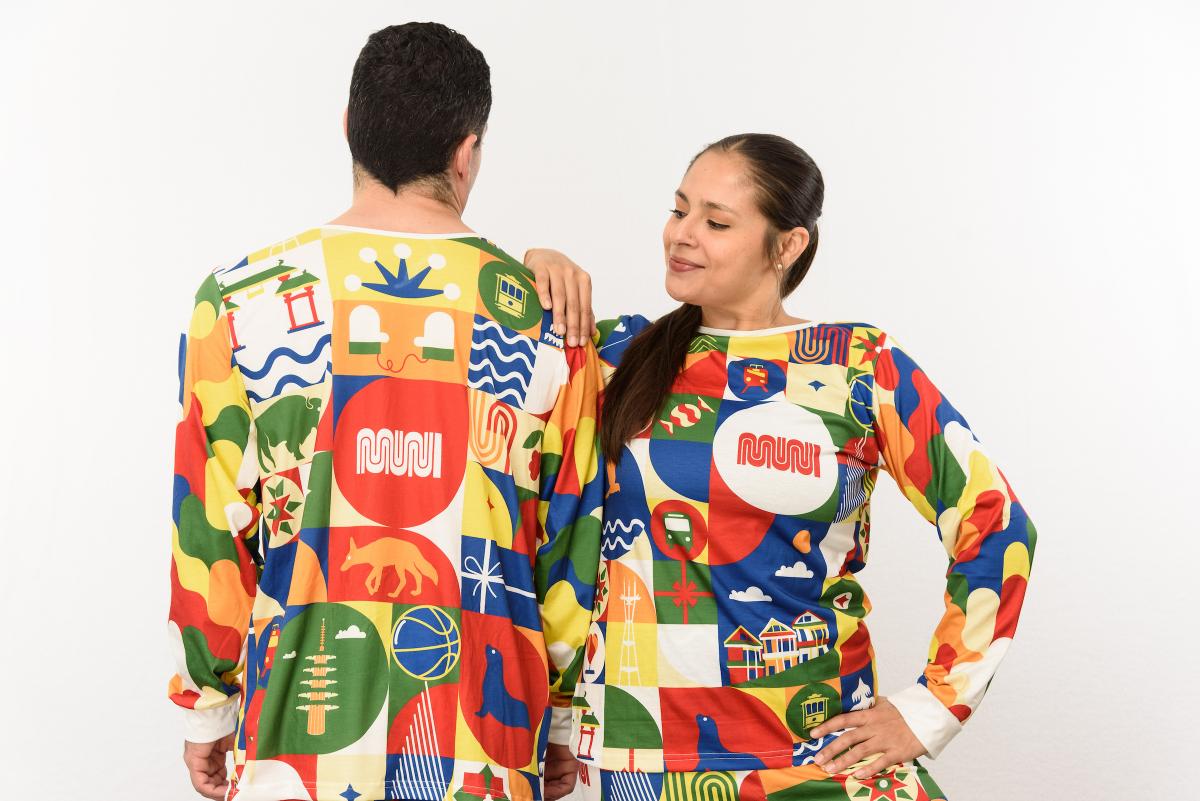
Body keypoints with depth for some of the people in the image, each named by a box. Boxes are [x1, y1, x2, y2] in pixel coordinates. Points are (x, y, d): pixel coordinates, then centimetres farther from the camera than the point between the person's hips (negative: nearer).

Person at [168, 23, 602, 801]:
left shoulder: (239, 302, -4)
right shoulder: (547, 318, -1)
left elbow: (209, 530, -2)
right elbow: (575, 541, 3)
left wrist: (206, 709, 10)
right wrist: (561, 717, 14)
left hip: (298, 714, 0)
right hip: (485, 736, 0)